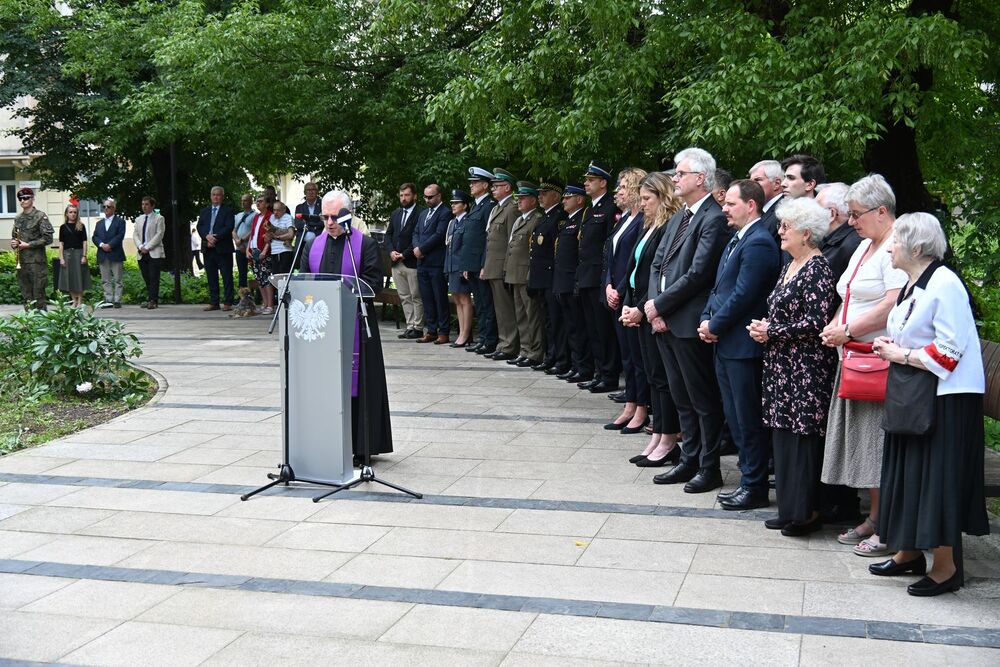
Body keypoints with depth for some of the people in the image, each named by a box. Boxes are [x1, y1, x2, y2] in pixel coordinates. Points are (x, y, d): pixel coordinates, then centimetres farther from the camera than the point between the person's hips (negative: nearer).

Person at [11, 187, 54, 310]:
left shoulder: (41, 216, -6)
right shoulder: (17, 218, 13)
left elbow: (48, 238, -12)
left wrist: (28, 245, -14)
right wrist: (13, 243, 2)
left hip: (37, 261, -6)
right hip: (21, 261, 6)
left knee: (38, 294, -4)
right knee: (26, 295, 10)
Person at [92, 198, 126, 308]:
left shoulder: (120, 221, 5)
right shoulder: (99, 223, 20)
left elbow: (120, 235, -7)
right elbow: (94, 237, 10)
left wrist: (110, 245, -15)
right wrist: (101, 244, -9)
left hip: (116, 254, -4)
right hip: (103, 255, 5)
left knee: (117, 279, -3)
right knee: (105, 280, 3)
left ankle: (117, 300, -1)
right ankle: (108, 300, 5)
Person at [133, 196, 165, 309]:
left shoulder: (159, 218, 2)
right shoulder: (139, 219, 19)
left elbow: (159, 235, -8)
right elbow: (135, 235, 12)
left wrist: (147, 247, -13)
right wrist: (140, 247, -6)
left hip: (154, 253, -5)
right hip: (141, 253, 5)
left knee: (154, 278, -9)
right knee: (146, 278, 4)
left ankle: (153, 301, -11)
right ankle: (150, 299, 7)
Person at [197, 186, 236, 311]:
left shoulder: (228, 211, 2)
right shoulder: (204, 211, 17)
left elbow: (229, 227, -10)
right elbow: (200, 227, 8)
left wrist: (215, 237, -17)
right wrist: (207, 236, -12)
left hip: (223, 248, -5)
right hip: (208, 248, 5)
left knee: (227, 276, -2)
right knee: (211, 277, 7)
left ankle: (228, 303, 0)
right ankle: (213, 302, 11)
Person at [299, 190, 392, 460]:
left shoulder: (366, 245, 0)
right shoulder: (312, 245, 14)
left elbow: (372, 282, -7)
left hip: (355, 324, -4)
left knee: (355, 382, -1)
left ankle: (360, 446, 6)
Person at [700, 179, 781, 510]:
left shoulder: (758, 243, -16)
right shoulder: (736, 240, 16)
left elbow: (743, 295, -21)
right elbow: (719, 287, 19)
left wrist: (715, 325, -11)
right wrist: (706, 319, 5)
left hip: (743, 346, -10)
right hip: (725, 344, 10)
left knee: (748, 419, -1)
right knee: (734, 416, 16)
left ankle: (755, 488, 9)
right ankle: (750, 478, 26)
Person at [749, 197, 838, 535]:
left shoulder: (818, 269, -13)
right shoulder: (790, 265, 15)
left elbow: (815, 323, -19)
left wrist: (771, 332, -13)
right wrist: (763, 327, 4)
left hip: (807, 367, -9)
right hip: (783, 367, 9)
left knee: (803, 435, -4)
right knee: (784, 433, 11)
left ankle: (808, 511, 5)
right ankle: (790, 509, 19)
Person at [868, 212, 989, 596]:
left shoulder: (944, 284, -17)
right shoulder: (912, 284, 13)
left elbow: (948, 351, -22)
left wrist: (902, 356, -15)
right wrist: (888, 347, 4)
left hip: (945, 398, -9)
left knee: (938, 478, -4)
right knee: (908, 474, 14)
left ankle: (947, 567, 6)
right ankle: (909, 552, 25)